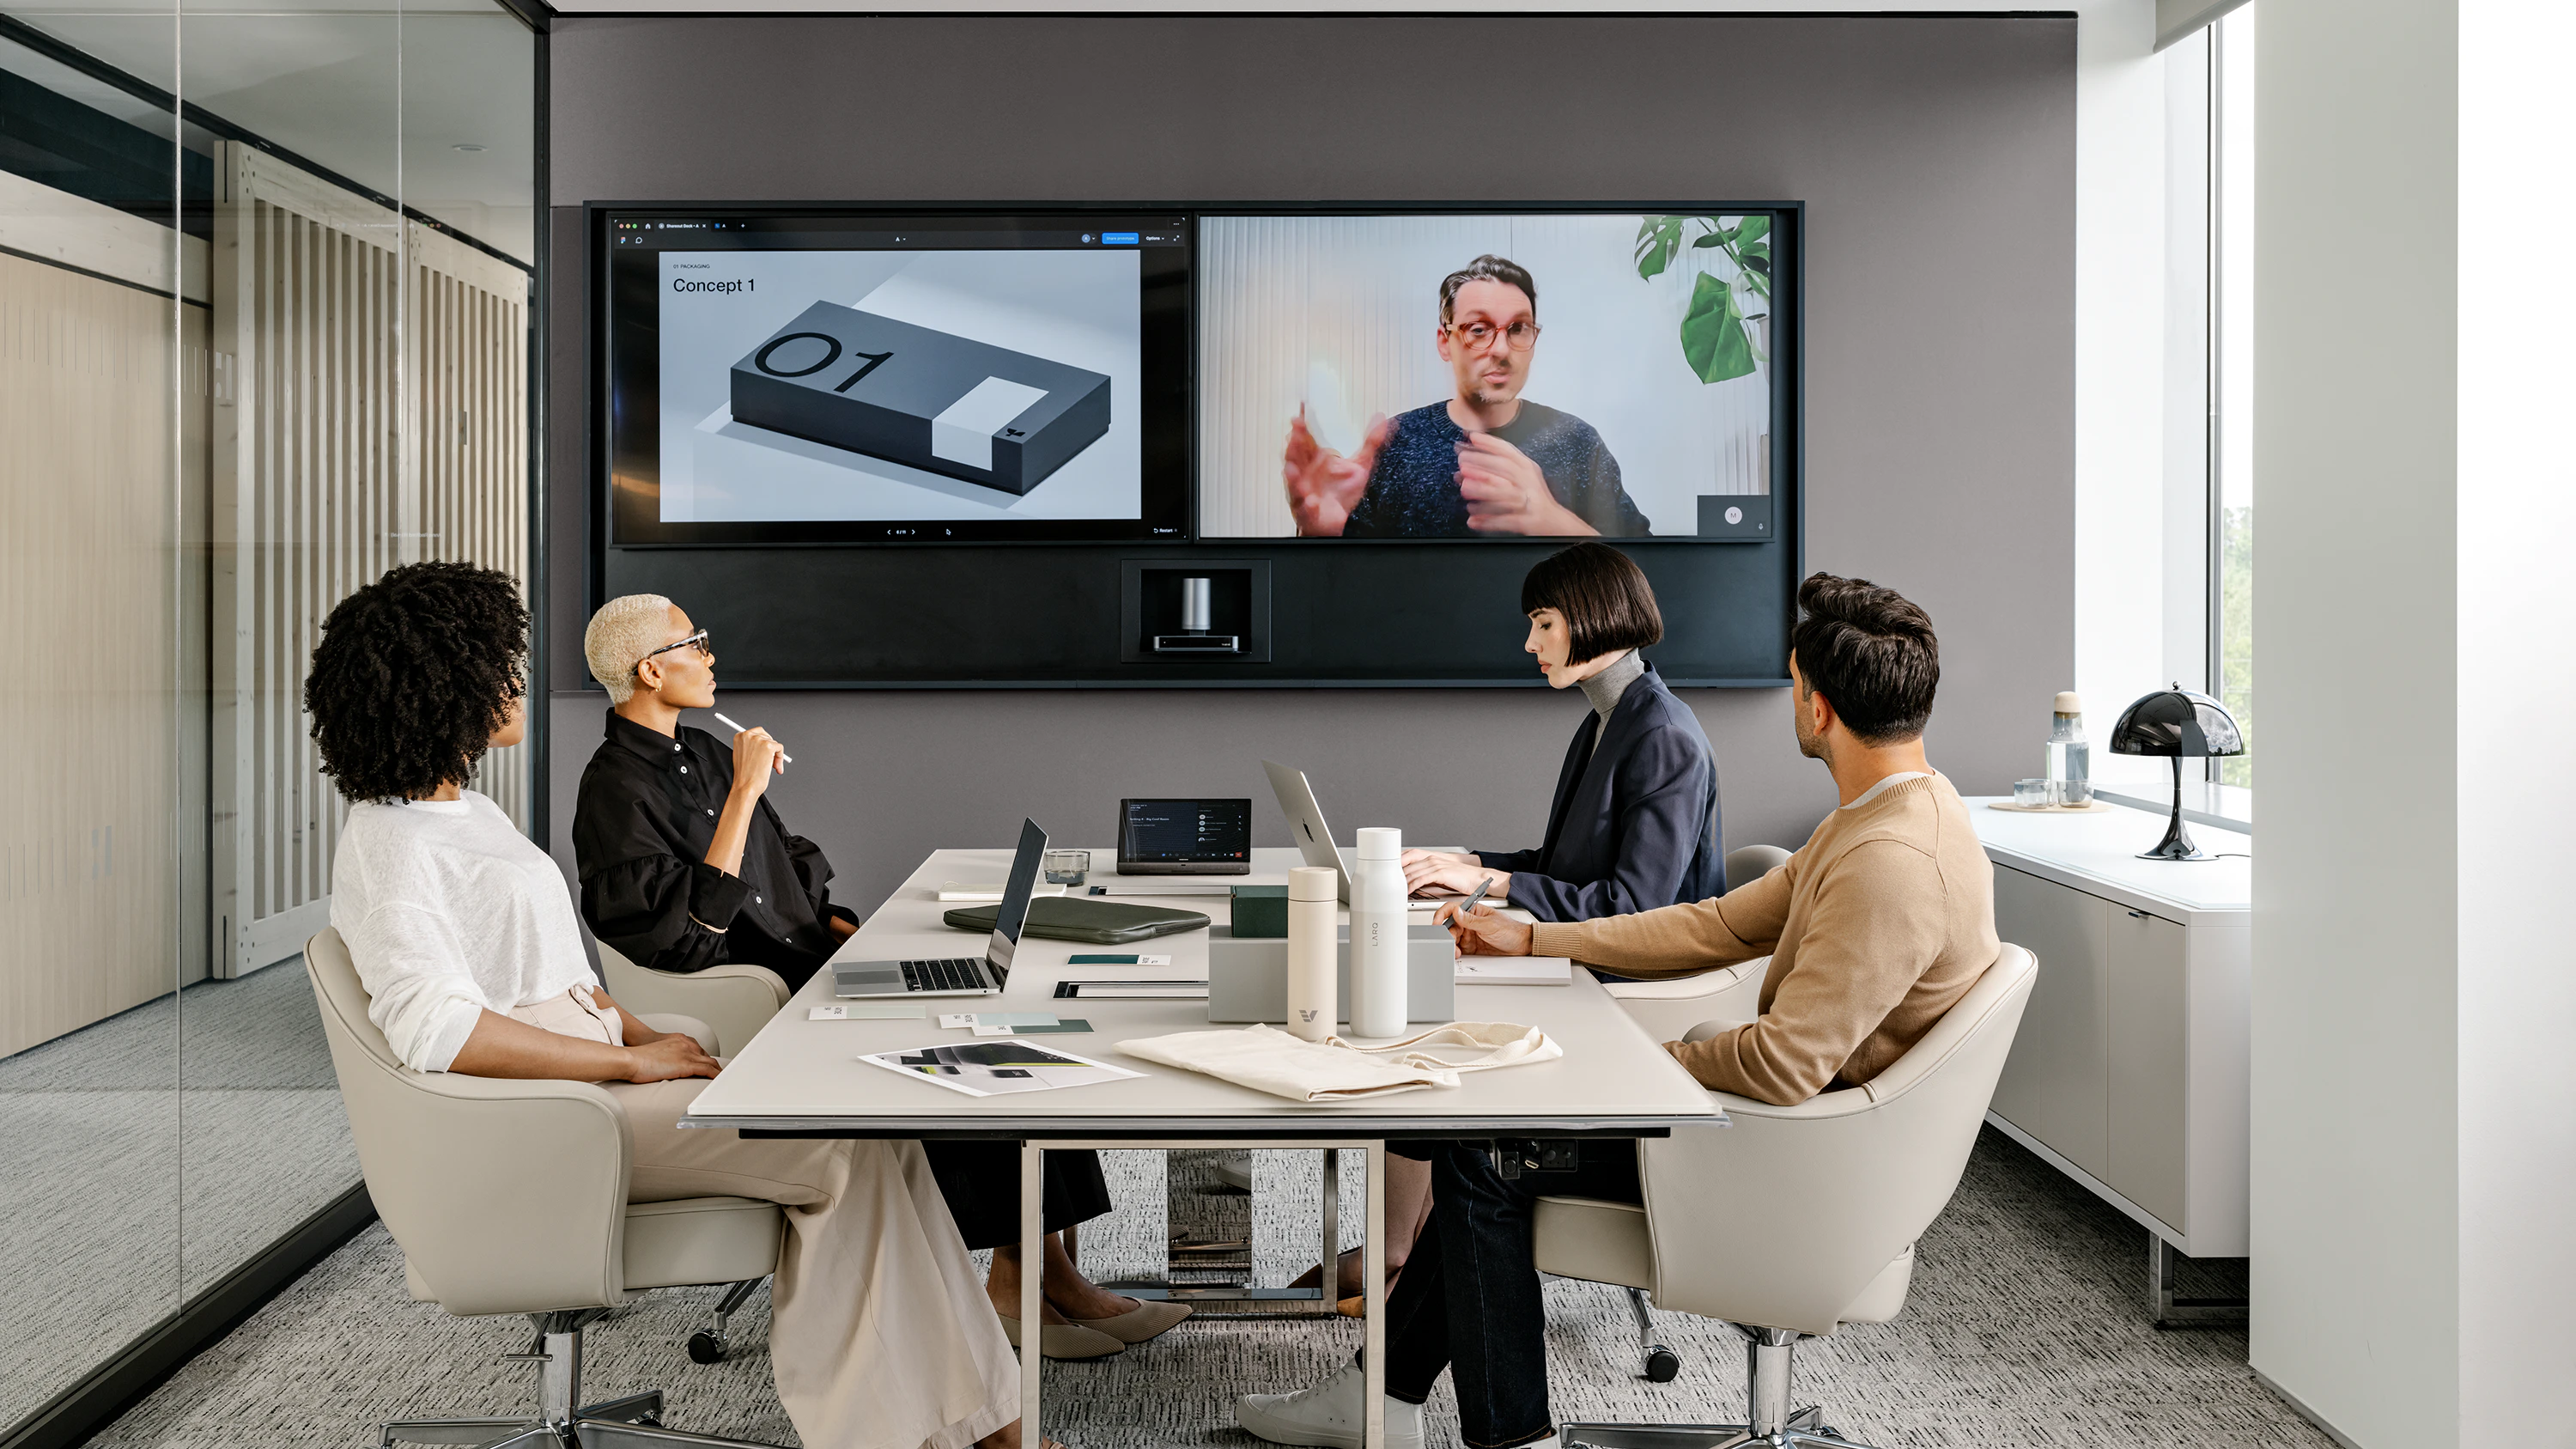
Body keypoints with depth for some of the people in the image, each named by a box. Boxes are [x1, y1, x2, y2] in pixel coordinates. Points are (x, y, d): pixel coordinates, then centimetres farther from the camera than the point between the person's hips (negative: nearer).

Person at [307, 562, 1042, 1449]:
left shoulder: (461, 810, 19)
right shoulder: (388, 844, -12)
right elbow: (438, 1029, -25)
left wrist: (658, 1042, 6)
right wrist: (633, 1061, -20)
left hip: (598, 1073, 9)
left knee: (877, 1133, -6)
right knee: (845, 1151, -17)